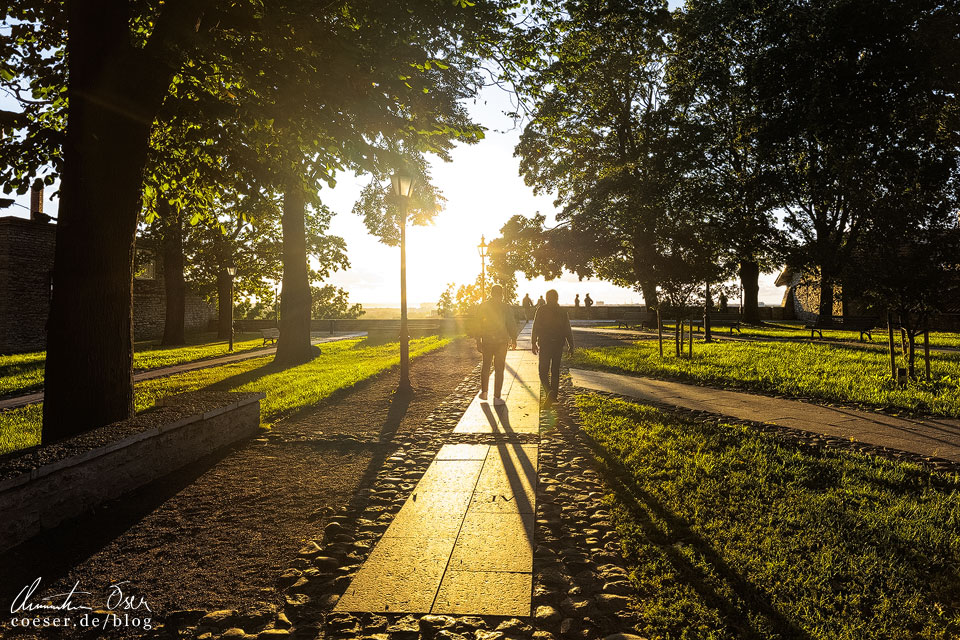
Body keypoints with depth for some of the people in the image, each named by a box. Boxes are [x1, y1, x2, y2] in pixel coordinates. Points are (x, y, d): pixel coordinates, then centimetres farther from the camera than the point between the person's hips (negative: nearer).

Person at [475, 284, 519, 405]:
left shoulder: (484, 306, -4)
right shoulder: (506, 307, -8)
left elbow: (478, 325, -2)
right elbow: (511, 325, -3)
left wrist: (478, 342, 5)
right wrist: (513, 339, 12)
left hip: (487, 341, 1)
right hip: (501, 342, -1)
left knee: (485, 366, 20)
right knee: (499, 369, 5)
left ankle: (484, 392, 19)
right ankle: (496, 397, 6)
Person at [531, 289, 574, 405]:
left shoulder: (541, 310, -4)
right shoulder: (562, 312, 2)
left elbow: (535, 328, -6)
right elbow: (568, 331, 2)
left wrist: (534, 344, 1)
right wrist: (571, 346, 7)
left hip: (544, 345, -3)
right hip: (558, 345, 3)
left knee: (543, 371, 3)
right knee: (555, 371, 15)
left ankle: (549, 391, -22)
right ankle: (553, 396, 19)